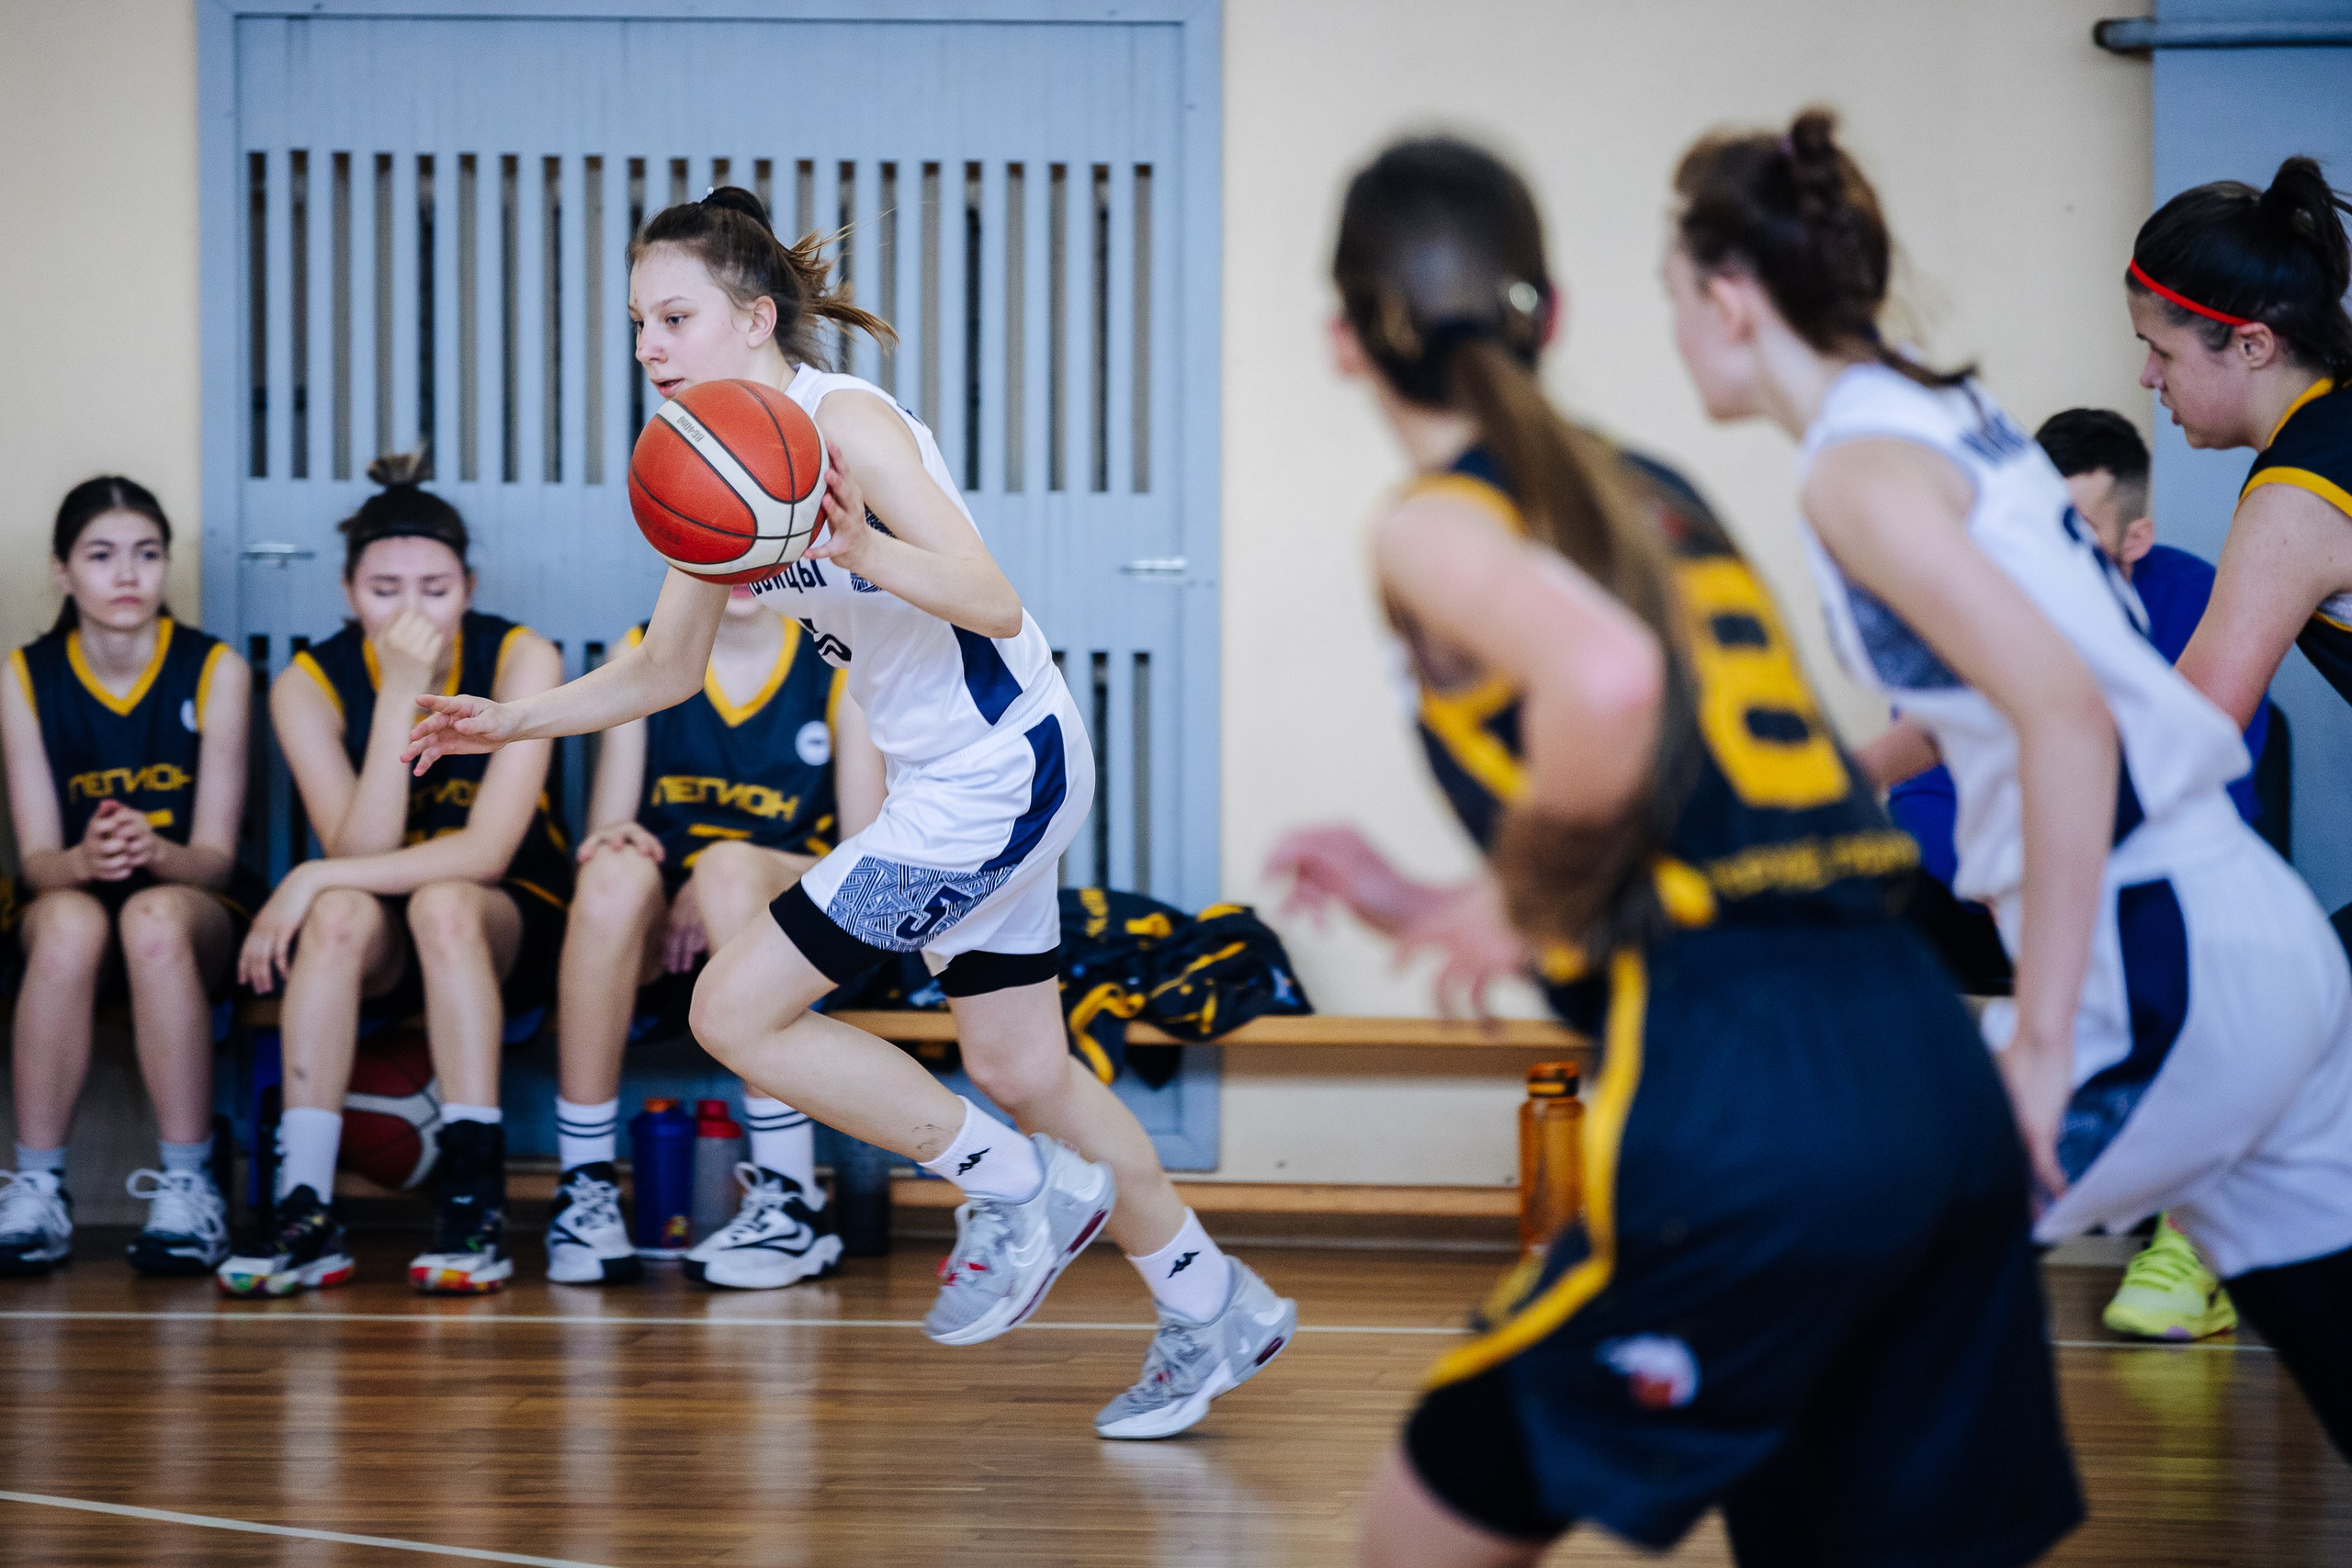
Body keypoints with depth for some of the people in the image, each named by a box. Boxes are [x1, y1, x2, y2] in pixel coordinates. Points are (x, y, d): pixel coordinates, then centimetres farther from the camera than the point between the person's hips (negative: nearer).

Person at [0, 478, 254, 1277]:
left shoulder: (214, 670, -5)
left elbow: (215, 856, -9)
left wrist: (154, 851, -33)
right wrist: (85, 861, -32)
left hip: (194, 903, -1)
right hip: (72, 894, 1)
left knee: (155, 917, -37)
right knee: (69, 920, -36)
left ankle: (188, 1185, -31)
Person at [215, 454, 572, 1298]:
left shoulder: (519, 659, -15)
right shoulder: (310, 683, -10)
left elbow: (487, 850, -24)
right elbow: (363, 853, -22)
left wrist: (315, 878, -28)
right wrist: (400, 695, -28)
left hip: (510, 923, -1)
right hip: (378, 952, 1)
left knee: (442, 904, -35)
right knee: (341, 913, -33)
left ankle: (475, 1201, -36)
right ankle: (305, 1209, -37)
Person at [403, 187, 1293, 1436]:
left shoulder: (843, 423, -21)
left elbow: (995, 603, -29)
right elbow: (666, 669, 13)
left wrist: (866, 552, -45)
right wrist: (515, 722, 2)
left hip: (1001, 769, -9)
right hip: (951, 782, 9)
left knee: (735, 1011, -10)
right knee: (1019, 1069, 17)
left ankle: (1021, 1189, 3)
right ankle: (1214, 1312, 31)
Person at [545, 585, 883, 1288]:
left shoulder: (839, 667, 3)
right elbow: (605, 833, 5)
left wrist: (728, 884, -17)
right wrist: (614, 840, -20)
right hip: (661, 932, 1)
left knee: (731, 865, -34)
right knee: (614, 874, -32)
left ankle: (792, 1199, -34)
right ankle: (584, 1186, -26)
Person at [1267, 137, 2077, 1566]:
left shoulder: (1437, 524, 0)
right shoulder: (1657, 494, 22)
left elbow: (1607, 680, -23)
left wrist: (1525, 907, -5)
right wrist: (1435, 910, 32)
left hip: (1742, 1114, -7)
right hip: (1933, 1066, 7)